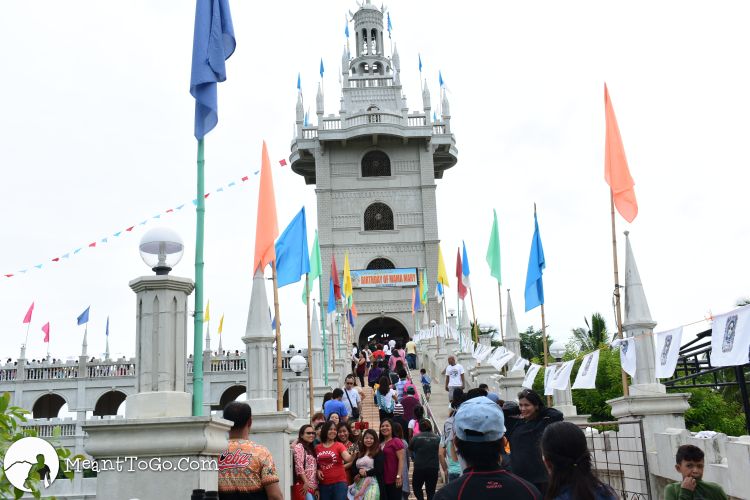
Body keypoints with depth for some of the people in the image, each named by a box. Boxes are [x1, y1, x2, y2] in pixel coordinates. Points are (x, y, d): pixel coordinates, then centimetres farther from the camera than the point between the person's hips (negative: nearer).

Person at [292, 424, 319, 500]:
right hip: (303, 485, -8)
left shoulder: (311, 449, 20)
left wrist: (316, 488, 12)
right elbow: (299, 466, -15)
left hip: (312, 486, 8)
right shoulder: (299, 446, -4)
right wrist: (306, 483, -21)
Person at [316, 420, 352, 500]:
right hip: (323, 484, 4)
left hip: (339, 482, -3)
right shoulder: (317, 448, 7)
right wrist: (317, 470, -1)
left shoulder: (339, 445, -3)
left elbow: (347, 458, -21)